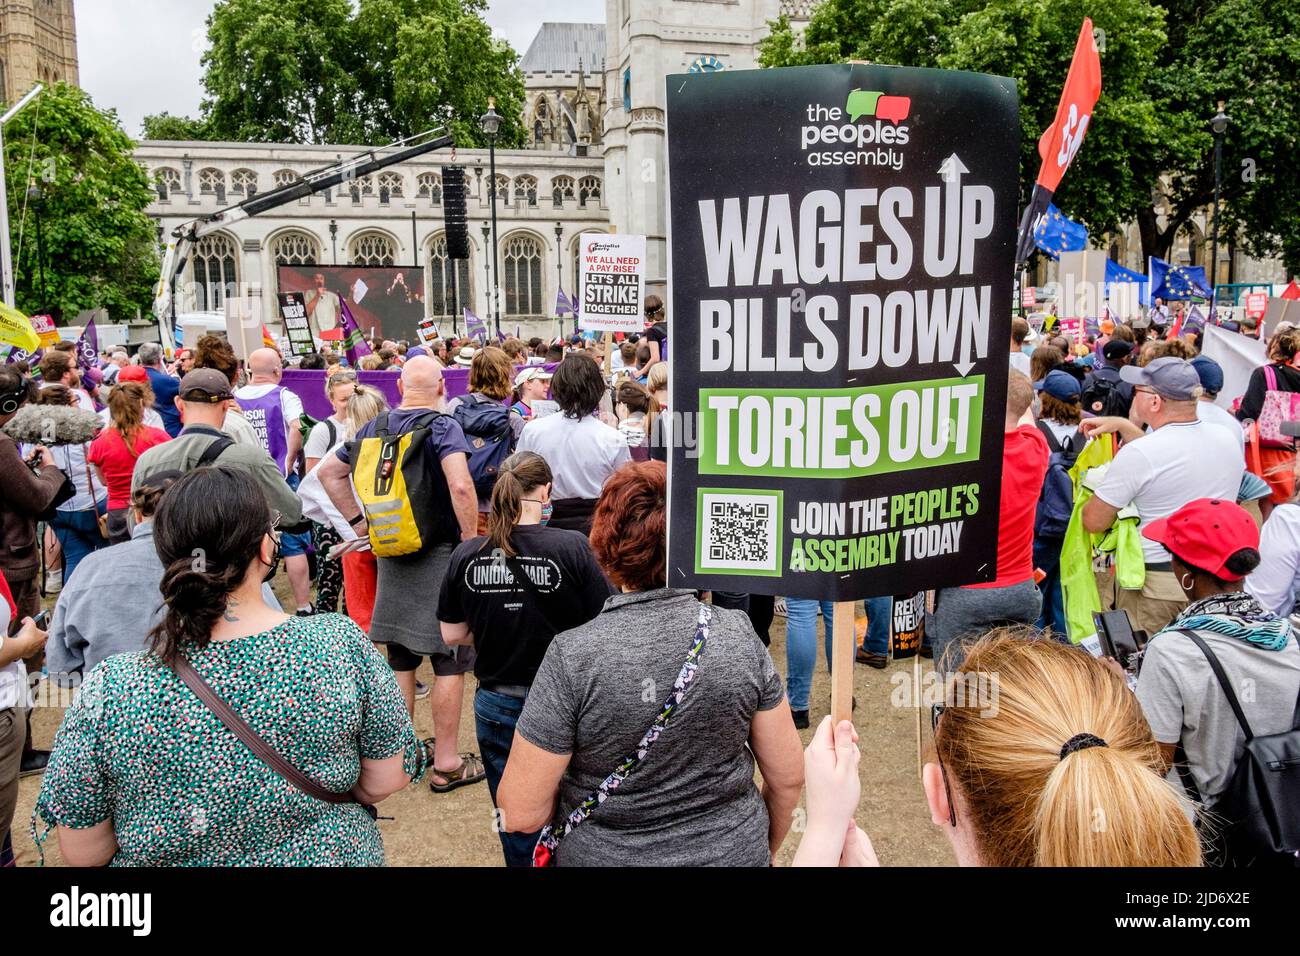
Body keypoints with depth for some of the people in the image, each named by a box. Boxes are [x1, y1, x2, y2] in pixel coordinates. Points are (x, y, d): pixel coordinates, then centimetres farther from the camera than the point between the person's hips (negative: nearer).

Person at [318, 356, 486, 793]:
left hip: (391, 555, 6)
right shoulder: (443, 426, -13)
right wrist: (471, 538, -17)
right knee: (450, 661, 3)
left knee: (399, 659, 17)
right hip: (440, 553, -6)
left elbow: (329, 471, 12)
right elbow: (460, 485, -29)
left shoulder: (375, 427, 5)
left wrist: (359, 521, 12)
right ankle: (446, 764, 10)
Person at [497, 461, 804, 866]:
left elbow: (521, 814, -17)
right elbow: (789, 777, -4)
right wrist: (764, 849, 14)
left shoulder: (573, 657, -21)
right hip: (735, 851, 2)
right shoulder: (741, 637, -13)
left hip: (609, 856, -2)